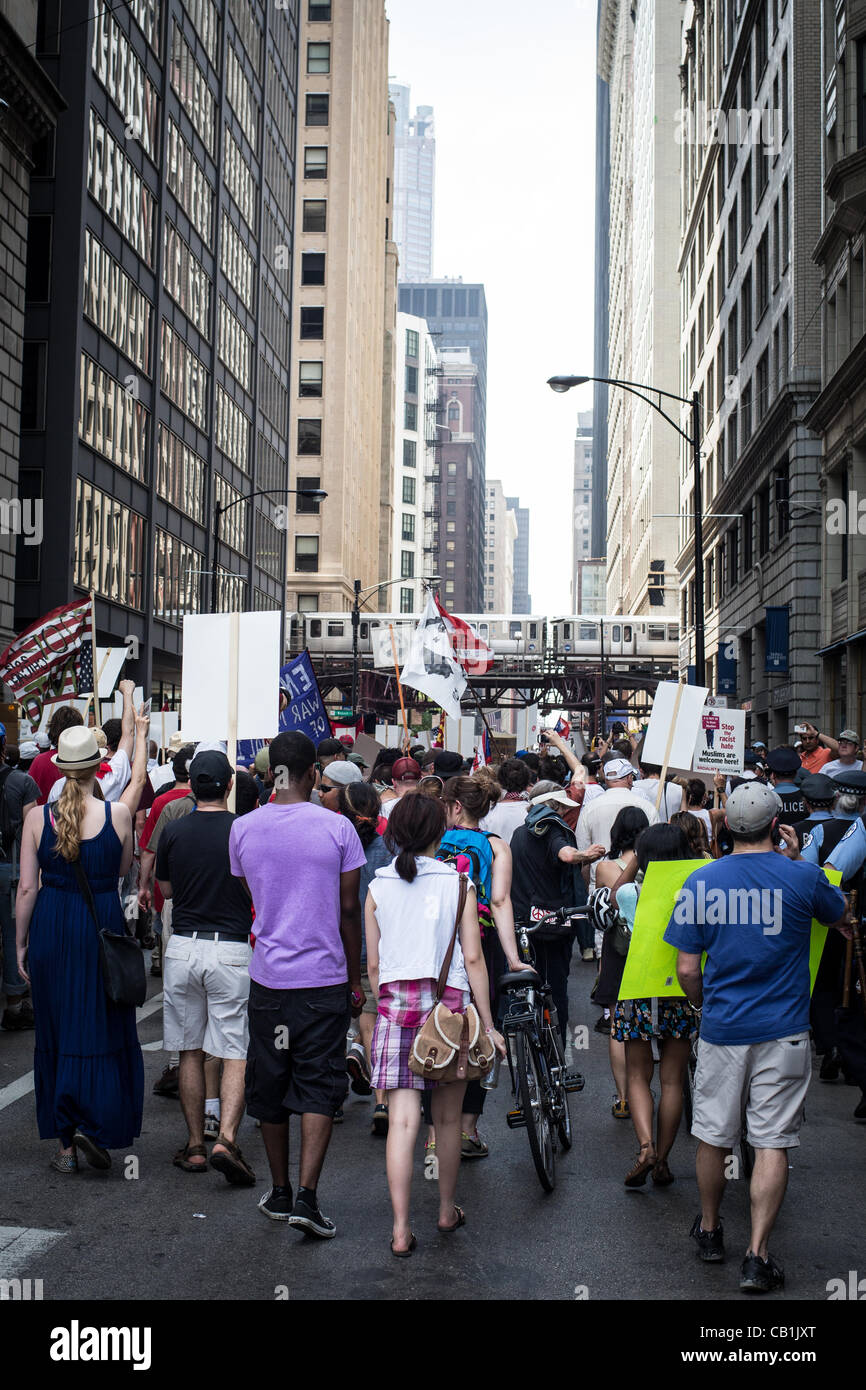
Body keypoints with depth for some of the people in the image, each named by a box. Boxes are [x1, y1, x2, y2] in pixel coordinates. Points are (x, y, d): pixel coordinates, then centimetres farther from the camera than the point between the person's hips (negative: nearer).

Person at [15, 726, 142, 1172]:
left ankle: (65, 1143, 18)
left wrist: (21, 943, 7)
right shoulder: (117, 814, -8)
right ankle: (94, 1124, -6)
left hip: (50, 928, 2)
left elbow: (27, 888, -2)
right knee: (103, 1031, 8)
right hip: (102, 927, -2)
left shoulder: (37, 817, -4)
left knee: (55, 1034, 12)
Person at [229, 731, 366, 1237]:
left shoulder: (243, 828, -1)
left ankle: (280, 1193, 25)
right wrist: (355, 981, 6)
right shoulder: (337, 827, -8)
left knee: (270, 1087, 14)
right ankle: (307, 1197, -5)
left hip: (267, 978, 2)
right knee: (319, 1089, 4)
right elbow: (349, 910, -3)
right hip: (324, 978, -2)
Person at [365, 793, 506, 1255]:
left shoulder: (378, 887, 4)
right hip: (448, 1005, -1)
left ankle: (401, 1230, -5)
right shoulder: (457, 884, -1)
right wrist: (487, 1024, 2)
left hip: (395, 1004, 1)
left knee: (402, 1120, -1)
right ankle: (447, 1211, 29)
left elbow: (373, 965, 7)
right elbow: (473, 959, -2)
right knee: (448, 1118, 14)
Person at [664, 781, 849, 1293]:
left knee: (714, 1136, 15)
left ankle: (710, 1231, 33)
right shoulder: (803, 878, -8)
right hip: (783, 1032, -2)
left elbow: (687, 969, -1)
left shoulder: (702, 882, -4)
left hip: (721, 1028, 2)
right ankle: (758, 1256, 1)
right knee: (772, 1143, 3)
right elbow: (841, 914, 15)